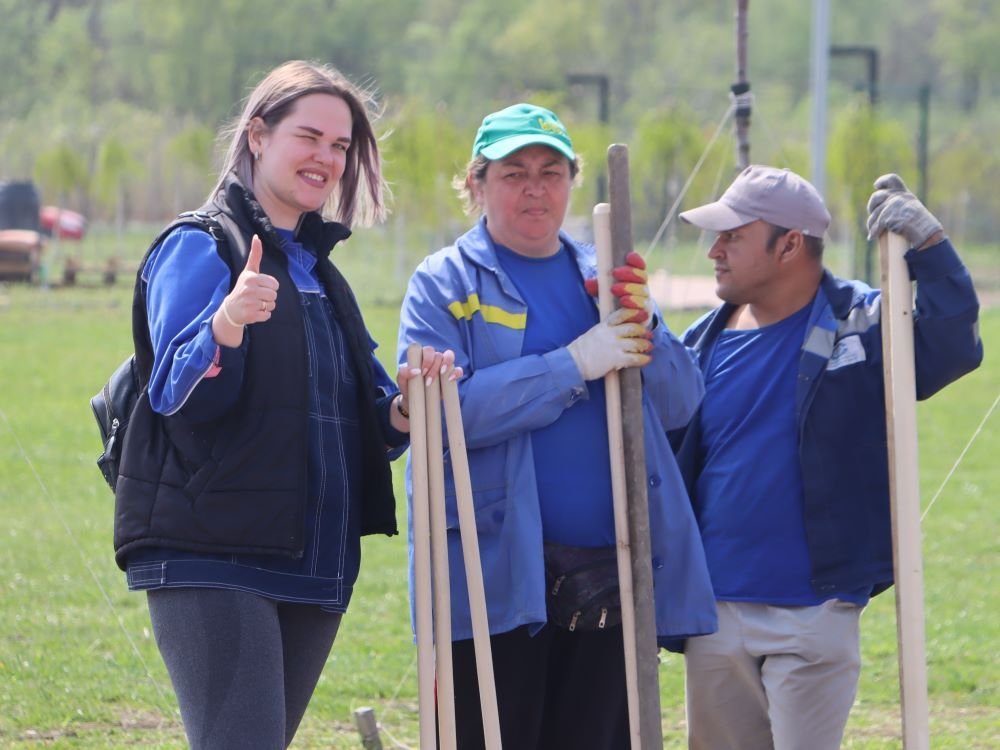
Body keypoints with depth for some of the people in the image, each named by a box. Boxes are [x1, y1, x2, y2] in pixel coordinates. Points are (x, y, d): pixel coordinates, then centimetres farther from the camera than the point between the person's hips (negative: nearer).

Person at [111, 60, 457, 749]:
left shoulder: (317, 269, 20)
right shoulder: (199, 247, -4)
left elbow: (365, 418, 21)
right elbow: (177, 393, -17)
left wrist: (405, 407, -2)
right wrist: (226, 322, -36)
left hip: (312, 566, 8)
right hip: (209, 562, -8)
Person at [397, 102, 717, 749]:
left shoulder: (604, 278, 16)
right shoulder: (444, 284, 1)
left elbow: (681, 403, 9)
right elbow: (443, 409, -16)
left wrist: (643, 329, -10)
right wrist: (576, 363, -19)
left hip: (609, 575, 5)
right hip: (497, 581, -5)